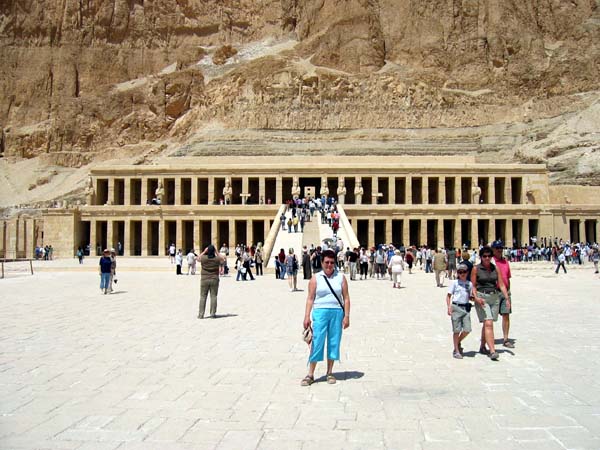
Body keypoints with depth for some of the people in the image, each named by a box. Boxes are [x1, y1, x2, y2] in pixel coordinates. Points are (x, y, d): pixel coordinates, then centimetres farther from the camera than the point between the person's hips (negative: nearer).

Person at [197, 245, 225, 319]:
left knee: (203, 297, 5)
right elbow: (222, 258, 17)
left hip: (204, 280, 0)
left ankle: (201, 314, 4)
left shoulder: (203, 258, -10)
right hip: (214, 279, 0)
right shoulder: (217, 258, -7)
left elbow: (198, 258, 13)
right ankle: (213, 314, 5)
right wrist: (216, 252, 11)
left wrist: (204, 252, 9)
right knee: (213, 296, 5)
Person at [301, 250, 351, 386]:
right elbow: (310, 298, 2)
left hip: (337, 312, 2)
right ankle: (310, 375, 3)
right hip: (320, 312, -2)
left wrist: (346, 316, -1)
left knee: (334, 342, 7)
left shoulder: (341, 277, 7)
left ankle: (330, 372, 21)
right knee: (317, 343, -4)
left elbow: (346, 298, 6)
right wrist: (307, 316, -6)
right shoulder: (316, 278, 4)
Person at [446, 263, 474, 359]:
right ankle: (456, 351, 12)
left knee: (467, 329, -4)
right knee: (457, 330, 0)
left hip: (466, 308, 4)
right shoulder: (454, 283, 0)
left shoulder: (469, 284, 11)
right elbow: (448, 296, 0)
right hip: (456, 307, -4)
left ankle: (458, 342, 25)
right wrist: (449, 307, -10)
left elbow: (470, 297, 19)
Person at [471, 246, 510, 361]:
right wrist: (476, 298, -17)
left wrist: (507, 298, -4)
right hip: (481, 298, -4)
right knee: (488, 324, -15)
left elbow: (501, 284, 5)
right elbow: (473, 286, -3)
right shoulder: (476, 269, -2)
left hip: (494, 297, 4)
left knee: (487, 324, 12)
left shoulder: (495, 268, 7)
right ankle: (492, 351, -19)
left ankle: (482, 347, 29)